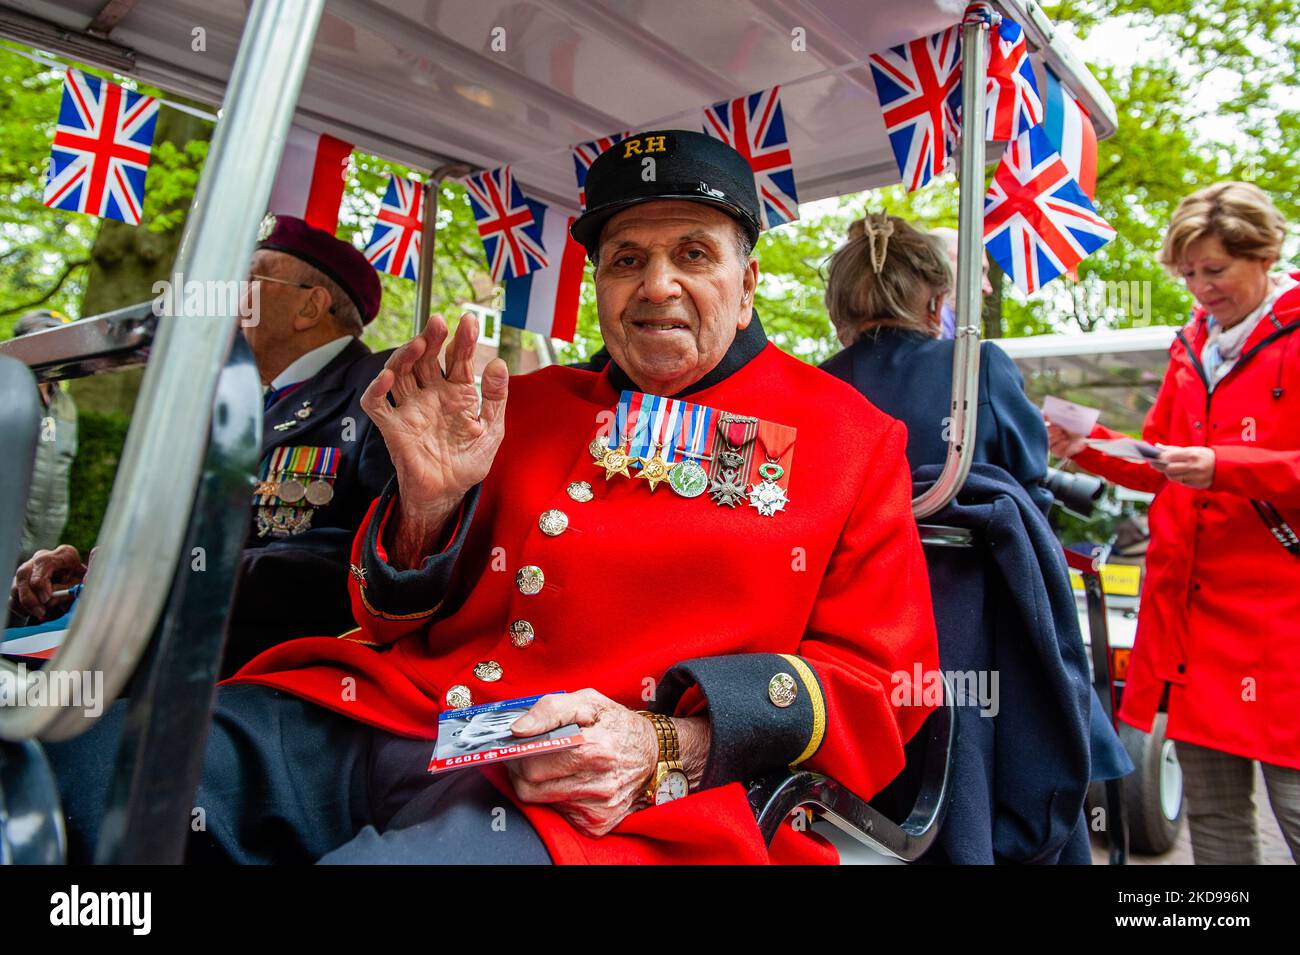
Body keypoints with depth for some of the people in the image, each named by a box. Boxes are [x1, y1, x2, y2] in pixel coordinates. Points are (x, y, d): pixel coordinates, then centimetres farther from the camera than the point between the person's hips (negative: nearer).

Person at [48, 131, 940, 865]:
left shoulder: (850, 436, 7)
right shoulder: (529, 403, 16)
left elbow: (882, 682, 3)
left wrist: (666, 743, -13)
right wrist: (429, 502, -6)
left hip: (583, 803, -3)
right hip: (379, 717, 4)